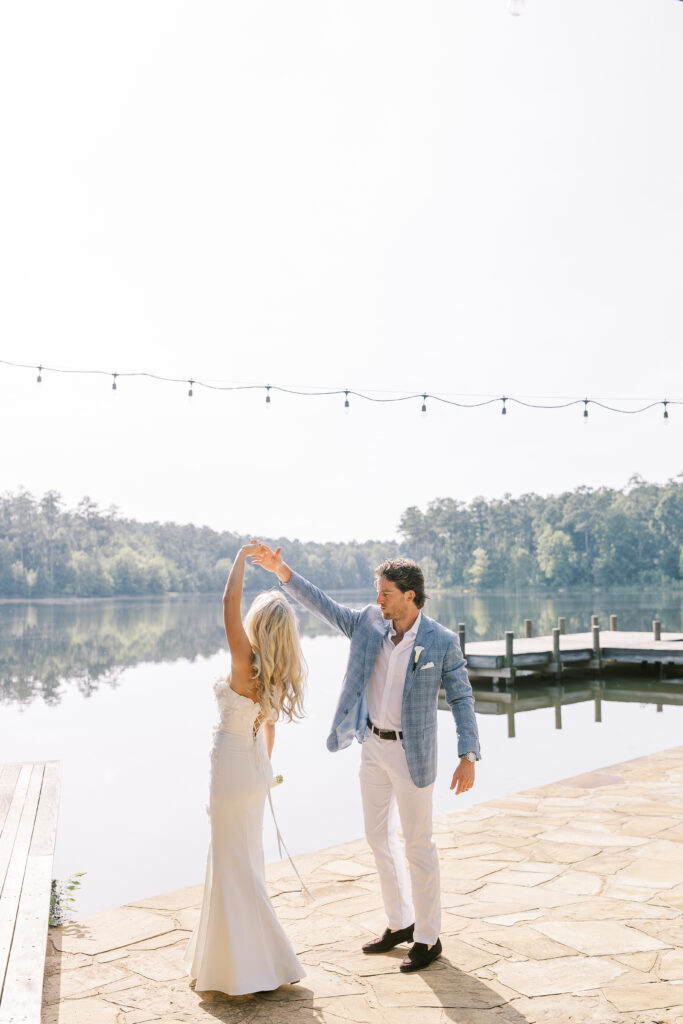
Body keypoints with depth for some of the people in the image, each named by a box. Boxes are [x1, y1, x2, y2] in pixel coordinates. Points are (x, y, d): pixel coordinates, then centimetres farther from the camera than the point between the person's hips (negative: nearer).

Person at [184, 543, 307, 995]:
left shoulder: (246, 662, -22)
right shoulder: (279, 675, 1)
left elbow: (230, 601, -26)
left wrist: (243, 555, -14)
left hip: (233, 767, -8)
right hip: (255, 765, 8)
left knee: (235, 866, 3)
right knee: (243, 860, 21)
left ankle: (252, 969, 12)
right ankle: (236, 952, 36)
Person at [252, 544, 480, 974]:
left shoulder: (442, 641, -15)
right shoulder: (370, 623, -3)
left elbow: (462, 698, -11)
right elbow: (324, 606, 1)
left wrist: (469, 757, -16)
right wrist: (282, 571, -9)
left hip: (410, 752, -6)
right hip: (373, 745, 6)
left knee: (418, 845, 3)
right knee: (379, 837, 15)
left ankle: (428, 937, 18)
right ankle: (400, 923, 31)